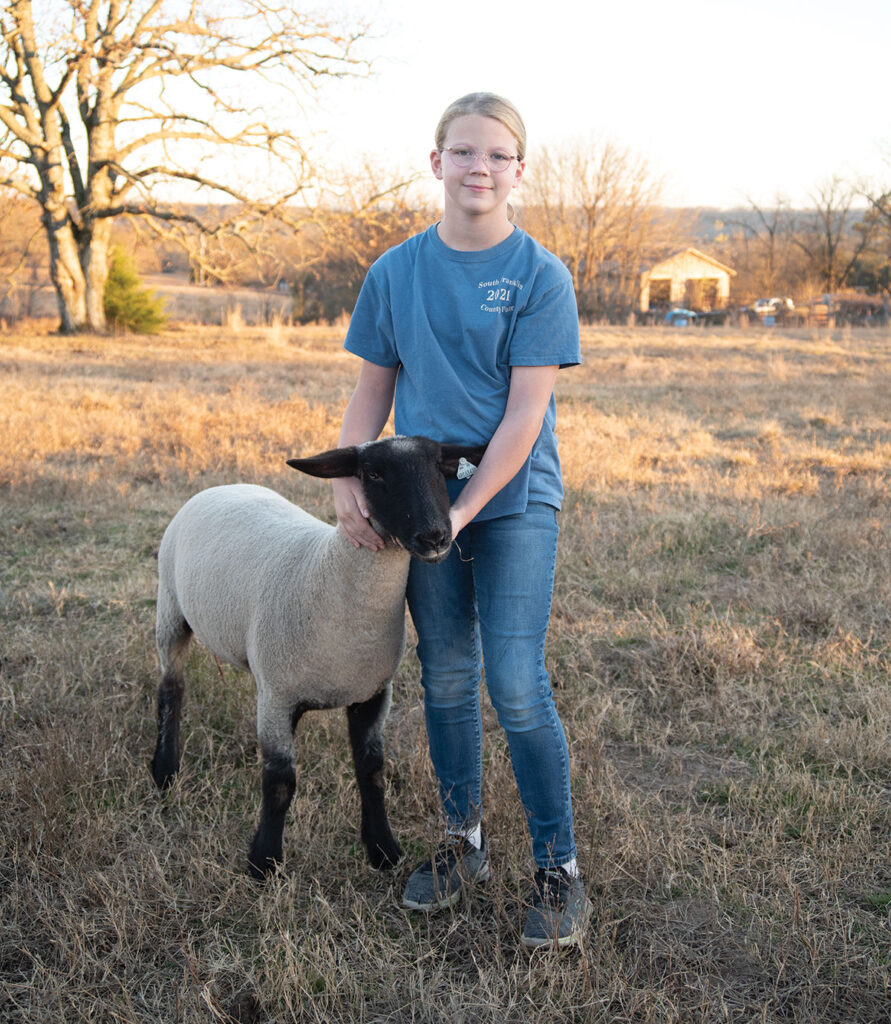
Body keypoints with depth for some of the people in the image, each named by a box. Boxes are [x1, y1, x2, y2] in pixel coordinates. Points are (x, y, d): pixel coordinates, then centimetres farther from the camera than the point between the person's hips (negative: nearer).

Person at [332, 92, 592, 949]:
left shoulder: (540, 276, -6)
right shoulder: (395, 273, 4)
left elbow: (525, 411, -11)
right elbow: (372, 391, 9)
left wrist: (465, 508, -17)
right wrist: (348, 481, -4)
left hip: (514, 500, -3)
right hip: (421, 496, 4)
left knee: (517, 685, -8)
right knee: (445, 678, 11)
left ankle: (558, 869, 8)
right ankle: (461, 842, 28)